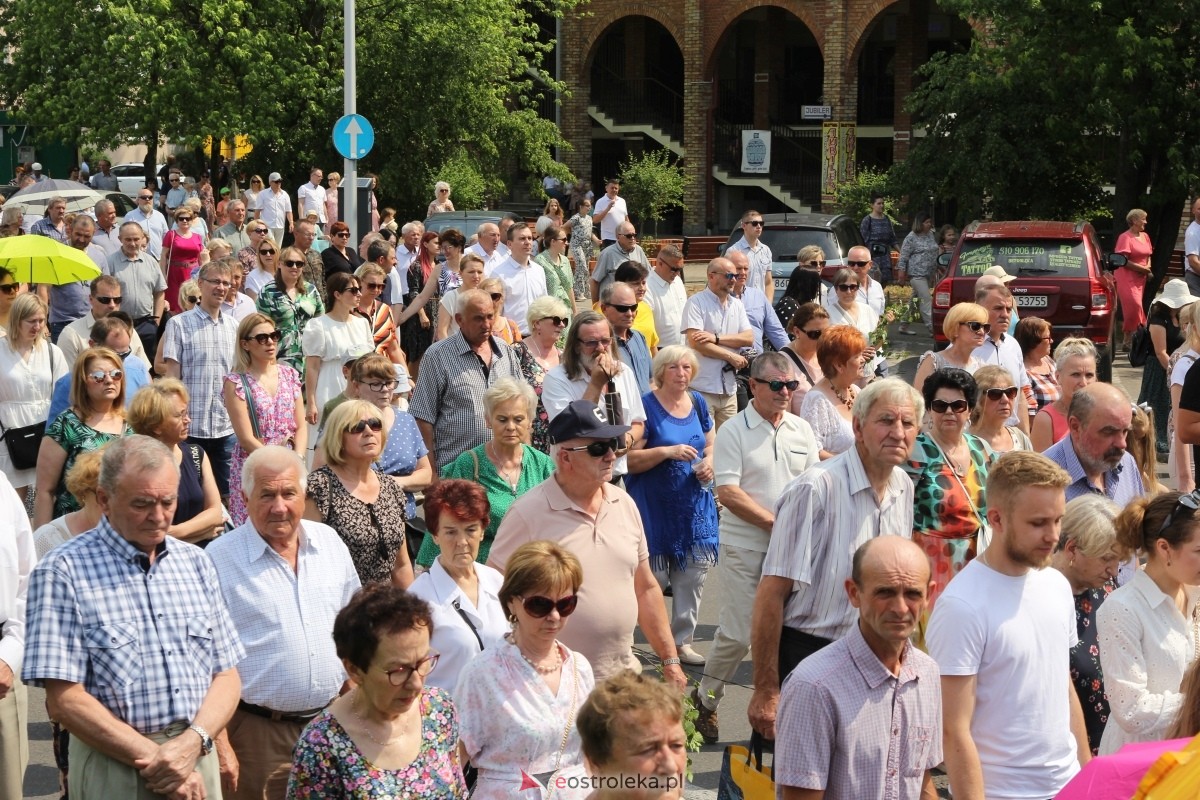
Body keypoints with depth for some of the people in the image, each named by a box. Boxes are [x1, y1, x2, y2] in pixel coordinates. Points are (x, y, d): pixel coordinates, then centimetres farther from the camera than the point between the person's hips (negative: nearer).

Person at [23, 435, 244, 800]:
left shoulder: (196, 563, 8)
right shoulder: (63, 572, -8)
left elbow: (226, 677, 6)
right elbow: (64, 700, -13)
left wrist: (192, 742, -12)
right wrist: (154, 758, -15)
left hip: (199, 761, 4)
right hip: (114, 770, -4)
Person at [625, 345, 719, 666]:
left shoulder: (698, 403, 9)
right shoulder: (646, 406, -9)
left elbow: (710, 444, 21)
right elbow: (630, 459, -13)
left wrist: (709, 462, 0)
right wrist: (667, 452, -24)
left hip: (695, 504, 5)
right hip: (655, 504, -5)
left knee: (694, 572, 3)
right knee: (652, 575, -6)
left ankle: (682, 641, 15)